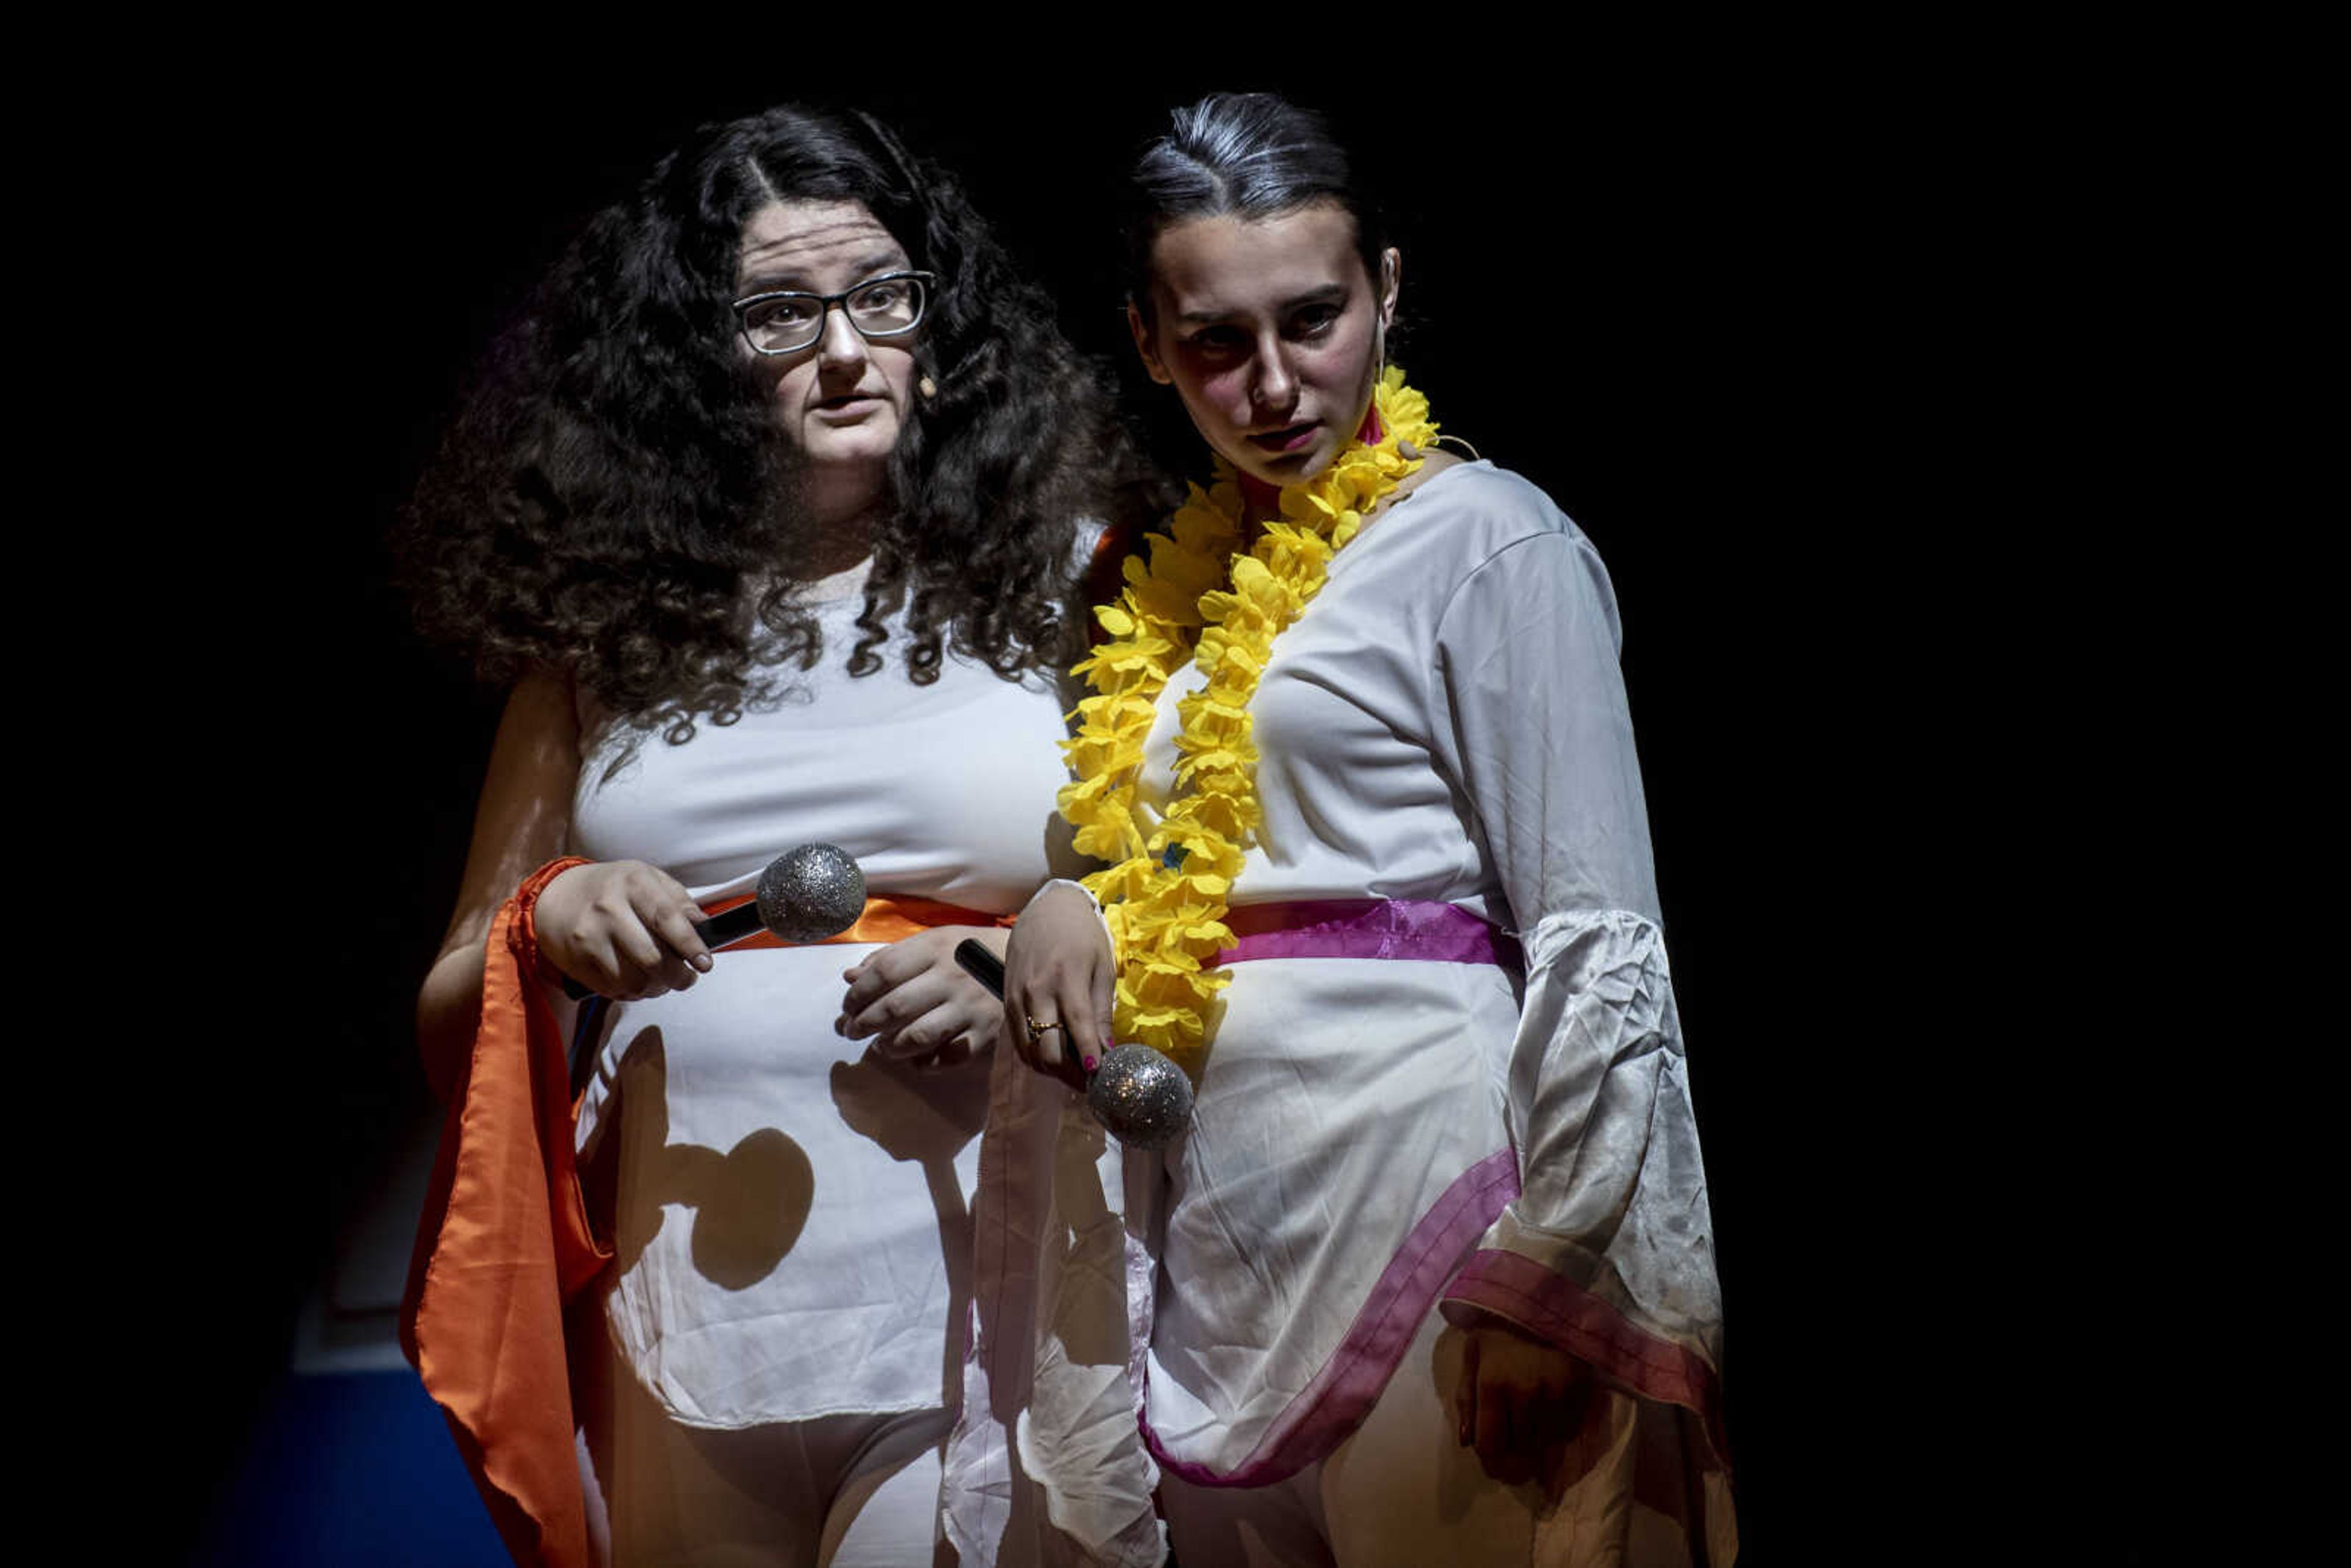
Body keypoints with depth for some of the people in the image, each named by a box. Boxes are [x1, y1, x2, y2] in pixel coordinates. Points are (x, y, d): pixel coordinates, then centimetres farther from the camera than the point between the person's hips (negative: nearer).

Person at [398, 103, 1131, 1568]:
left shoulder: (1064, 582, 4)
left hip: (978, 1336, -2)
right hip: (686, 1353, 3)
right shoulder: (606, 627, 11)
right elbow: (451, 1028, 16)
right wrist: (548, 927, -5)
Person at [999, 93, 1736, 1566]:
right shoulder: (1177, 578, 14)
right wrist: (1067, 901, 2)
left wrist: (1542, 1273, -16)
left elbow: (1597, 942, -11)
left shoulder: (1486, 538, -7)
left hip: (1413, 1189, -7)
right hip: (1219, 1225, 7)